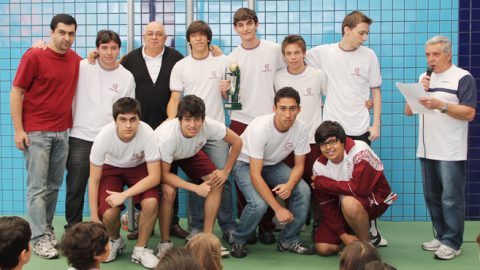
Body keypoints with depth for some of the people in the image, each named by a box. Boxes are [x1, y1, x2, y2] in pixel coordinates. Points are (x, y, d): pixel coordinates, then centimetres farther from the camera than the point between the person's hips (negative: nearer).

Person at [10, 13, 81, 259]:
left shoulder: (75, 60, 6)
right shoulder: (33, 56, -9)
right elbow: (16, 93, -8)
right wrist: (18, 130, -13)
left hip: (63, 132, 5)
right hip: (36, 132, -5)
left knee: (54, 186, 11)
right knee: (37, 187, -3)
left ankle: (47, 230, 22)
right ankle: (40, 238, 2)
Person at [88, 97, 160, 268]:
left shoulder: (147, 134, -34)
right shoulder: (104, 136, -31)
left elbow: (155, 177, -26)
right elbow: (94, 180, -18)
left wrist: (124, 195, -35)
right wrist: (94, 218, -14)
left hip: (139, 168, 0)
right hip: (111, 168, 0)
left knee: (151, 203, -28)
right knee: (109, 213, -23)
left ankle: (140, 249, -3)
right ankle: (115, 241, 13)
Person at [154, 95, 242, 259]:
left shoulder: (209, 126, -35)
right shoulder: (167, 136, -41)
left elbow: (237, 142, -16)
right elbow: (164, 175, -30)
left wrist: (226, 171, -19)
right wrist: (196, 188, -34)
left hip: (190, 153, 4)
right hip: (161, 157, -4)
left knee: (216, 183, -14)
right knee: (168, 191, -28)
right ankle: (165, 243, -7)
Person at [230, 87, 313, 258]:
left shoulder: (300, 129, -20)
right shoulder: (261, 128, -35)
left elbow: (299, 165, -7)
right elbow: (255, 175, -35)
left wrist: (289, 185, -31)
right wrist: (278, 209, -36)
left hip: (272, 164, 5)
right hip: (244, 163, -5)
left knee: (303, 191, -17)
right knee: (259, 204, -29)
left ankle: (289, 240, 2)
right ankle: (238, 240, 0)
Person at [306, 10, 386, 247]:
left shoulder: (369, 56, 2)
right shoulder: (324, 52, -1)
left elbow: (375, 92, 8)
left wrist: (376, 124, 3)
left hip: (360, 129, 0)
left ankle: (371, 230, 14)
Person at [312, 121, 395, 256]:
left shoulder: (359, 150, -26)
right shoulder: (319, 166, -9)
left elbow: (359, 188, -35)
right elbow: (327, 205, -8)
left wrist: (322, 183, -24)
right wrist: (342, 234, -17)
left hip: (374, 198, -5)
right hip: (342, 205, 5)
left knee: (349, 202, -39)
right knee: (323, 248, -9)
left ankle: (366, 243, -13)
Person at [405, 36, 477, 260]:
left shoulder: (463, 78, -4)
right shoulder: (424, 78, 15)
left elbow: (469, 113, -12)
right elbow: (408, 111, 12)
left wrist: (441, 105, -24)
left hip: (451, 152, -7)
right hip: (427, 151, 7)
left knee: (451, 198, -4)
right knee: (432, 197, 11)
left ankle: (452, 243, 2)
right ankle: (441, 236, 21)